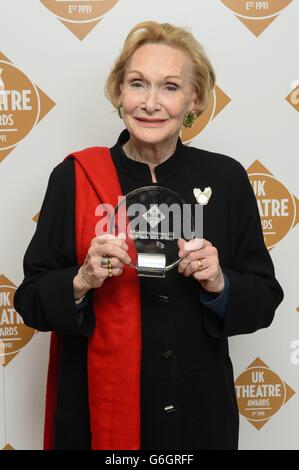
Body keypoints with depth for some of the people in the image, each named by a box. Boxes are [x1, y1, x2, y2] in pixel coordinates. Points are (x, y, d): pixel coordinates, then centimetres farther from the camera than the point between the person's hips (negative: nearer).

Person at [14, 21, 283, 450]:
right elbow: (31, 299, -4)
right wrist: (82, 282, -22)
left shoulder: (226, 178, -4)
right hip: (98, 407, -1)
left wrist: (219, 283, -17)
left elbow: (265, 299, 1)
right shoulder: (75, 177, -7)